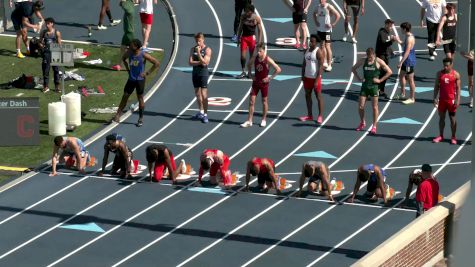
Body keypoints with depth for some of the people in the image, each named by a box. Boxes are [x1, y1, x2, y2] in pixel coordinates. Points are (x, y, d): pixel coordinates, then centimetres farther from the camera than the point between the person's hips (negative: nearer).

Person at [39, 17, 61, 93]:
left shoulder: (57, 33, 0)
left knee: (56, 69, 5)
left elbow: (59, 43, 3)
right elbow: (40, 42, 12)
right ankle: (46, 86, 10)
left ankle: (57, 86, 15)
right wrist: (41, 44, -11)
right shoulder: (43, 32, 5)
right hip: (46, 52, 1)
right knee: (45, 69, 1)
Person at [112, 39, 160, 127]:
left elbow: (157, 63, -11)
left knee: (140, 98, 6)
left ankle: (141, 119, 16)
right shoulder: (130, 53, -2)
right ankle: (117, 115, 3)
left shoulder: (143, 55, -15)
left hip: (140, 79, -4)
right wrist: (127, 68, 10)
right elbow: (123, 58, 22)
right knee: (125, 96, 1)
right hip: (131, 79, 4)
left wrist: (147, 73, -14)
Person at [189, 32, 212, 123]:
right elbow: (190, 62, -2)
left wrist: (199, 53, -23)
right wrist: (199, 62, -15)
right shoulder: (193, 49, 6)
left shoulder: (207, 50, -7)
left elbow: (205, 62, -17)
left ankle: (205, 114, -8)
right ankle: (201, 112, 27)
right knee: (197, 93, 13)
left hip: (203, 73, -5)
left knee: (204, 94, -9)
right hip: (195, 73, 5)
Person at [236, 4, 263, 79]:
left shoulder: (256, 18, -10)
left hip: (252, 37, -2)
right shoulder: (243, 16, -1)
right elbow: (240, 28, 9)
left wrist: (259, 41, -10)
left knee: (252, 56, 5)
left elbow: (260, 30, -5)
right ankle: (243, 72, 4)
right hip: (244, 37, 2)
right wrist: (238, 38, 8)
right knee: (242, 55, -4)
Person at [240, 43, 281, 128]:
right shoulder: (254, 57, -6)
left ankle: (264, 120, 23)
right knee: (251, 101, -2)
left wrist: (270, 78, -15)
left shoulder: (267, 60, -18)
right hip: (255, 82, 4)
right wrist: (250, 75, 6)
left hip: (264, 82, -3)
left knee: (264, 101, 9)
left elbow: (278, 69, -15)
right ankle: (249, 121, 1)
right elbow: (249, 64, 17)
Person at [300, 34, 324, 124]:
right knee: (307, 95, 10)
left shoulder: (318, 52, -14)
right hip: (307, 77, 7)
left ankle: (320, 116, 5)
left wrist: (317, 80, -20)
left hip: (315, 78, -7)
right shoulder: (307, 51, 9)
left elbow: (321, 66, -17)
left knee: (318, 96, 0)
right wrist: (303, 75, 7)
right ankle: (309, 115, 18)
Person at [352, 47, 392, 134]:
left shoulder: (378, 62, -6)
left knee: (375, 107, 0)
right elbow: (353, 69, 16)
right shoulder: (362, 61, 2)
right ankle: (362, 123, 24)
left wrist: (380, 80, -9)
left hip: (374, 86, -3)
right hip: (365, 86, 3)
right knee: (360, 107, 2)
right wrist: (359, 78, 5)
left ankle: (374, 126, 9)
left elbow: (389, 72, -5)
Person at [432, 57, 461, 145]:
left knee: (452, 119, 3)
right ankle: (441, 136, 21)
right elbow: (436, 86, 6)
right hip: (442, 99, 3)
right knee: (441, 117, 10)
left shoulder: (456, 75, -6)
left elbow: (458, 88, -5)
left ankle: (453, 137, 11)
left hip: (451, 100, -3)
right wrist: (435, 98, -1)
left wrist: (457, 100, -11)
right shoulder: (440, 73, 2)